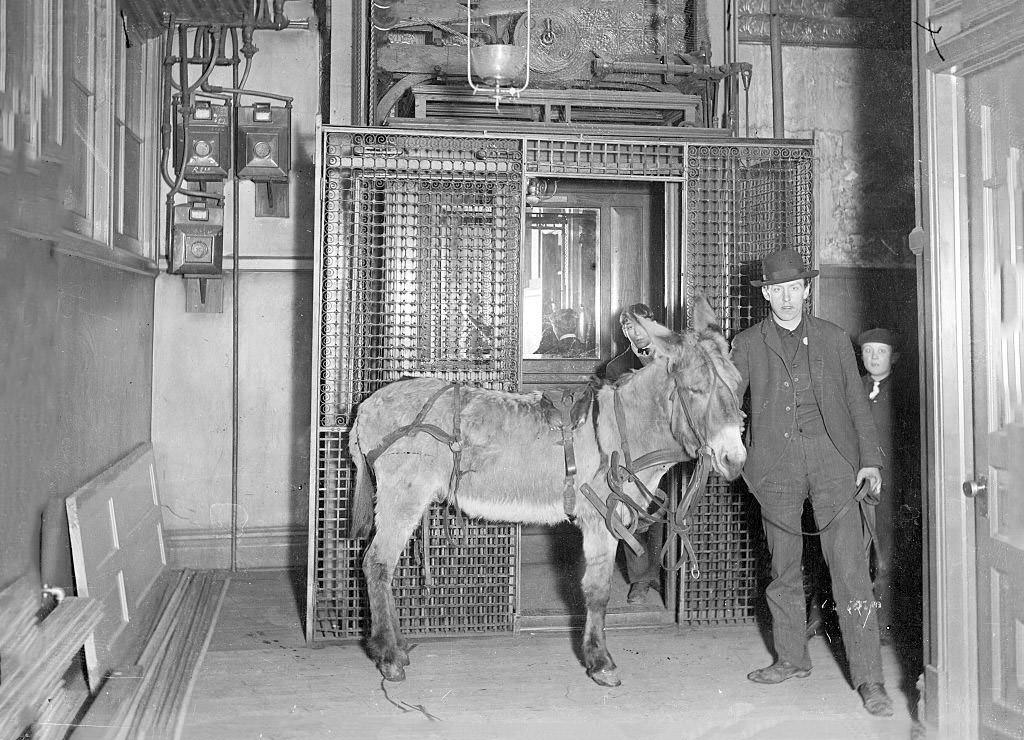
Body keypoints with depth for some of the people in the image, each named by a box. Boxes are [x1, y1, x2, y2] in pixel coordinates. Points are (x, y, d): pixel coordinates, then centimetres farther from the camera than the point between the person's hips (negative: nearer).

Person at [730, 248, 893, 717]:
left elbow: (856, 401, 12)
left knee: (850, 568, -6)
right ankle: (792, 659, 25)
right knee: (783, 567, 10)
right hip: (775, 463, 1)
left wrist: (870, 460, 4)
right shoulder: (748, 344, 10)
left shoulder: (834, 339, 12)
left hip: (831, 457, -1)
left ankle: (869, 680, -1)